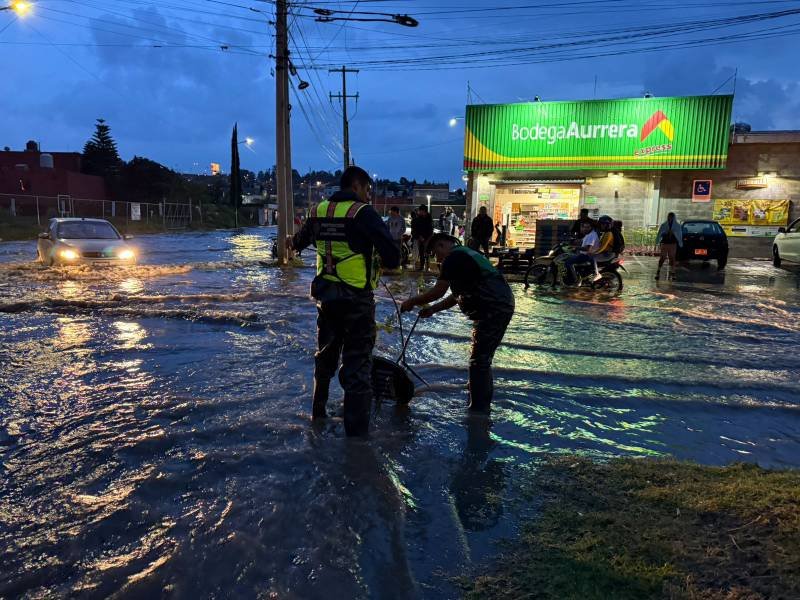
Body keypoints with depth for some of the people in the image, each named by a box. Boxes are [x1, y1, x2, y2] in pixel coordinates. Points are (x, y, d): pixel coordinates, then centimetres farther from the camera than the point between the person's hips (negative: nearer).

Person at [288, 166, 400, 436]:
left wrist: (292, 242, 49)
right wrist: (383, 261, 4)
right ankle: (356, 432, 2)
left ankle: (318, 414, 40)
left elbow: (300, 240, 25)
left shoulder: (320, 211, 5)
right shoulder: (363, 213, -13)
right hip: (357, 299, -6)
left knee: (325, 356, 24)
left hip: (325, 295, 6)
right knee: (357, 365, -1)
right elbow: (392, 257, -20)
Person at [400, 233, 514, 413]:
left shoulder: (453, 257, -9)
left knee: (478, 362, -7)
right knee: (483, 360, 18)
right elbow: (458, 295, 23)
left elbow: (438, 291, -13)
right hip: (502, 307, 11)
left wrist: (412, 302, -2)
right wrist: (433, 309, 17)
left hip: (493, 310, -11)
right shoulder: (465, 254, 23)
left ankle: (477, 411, -3)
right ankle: (483, 407, 28)